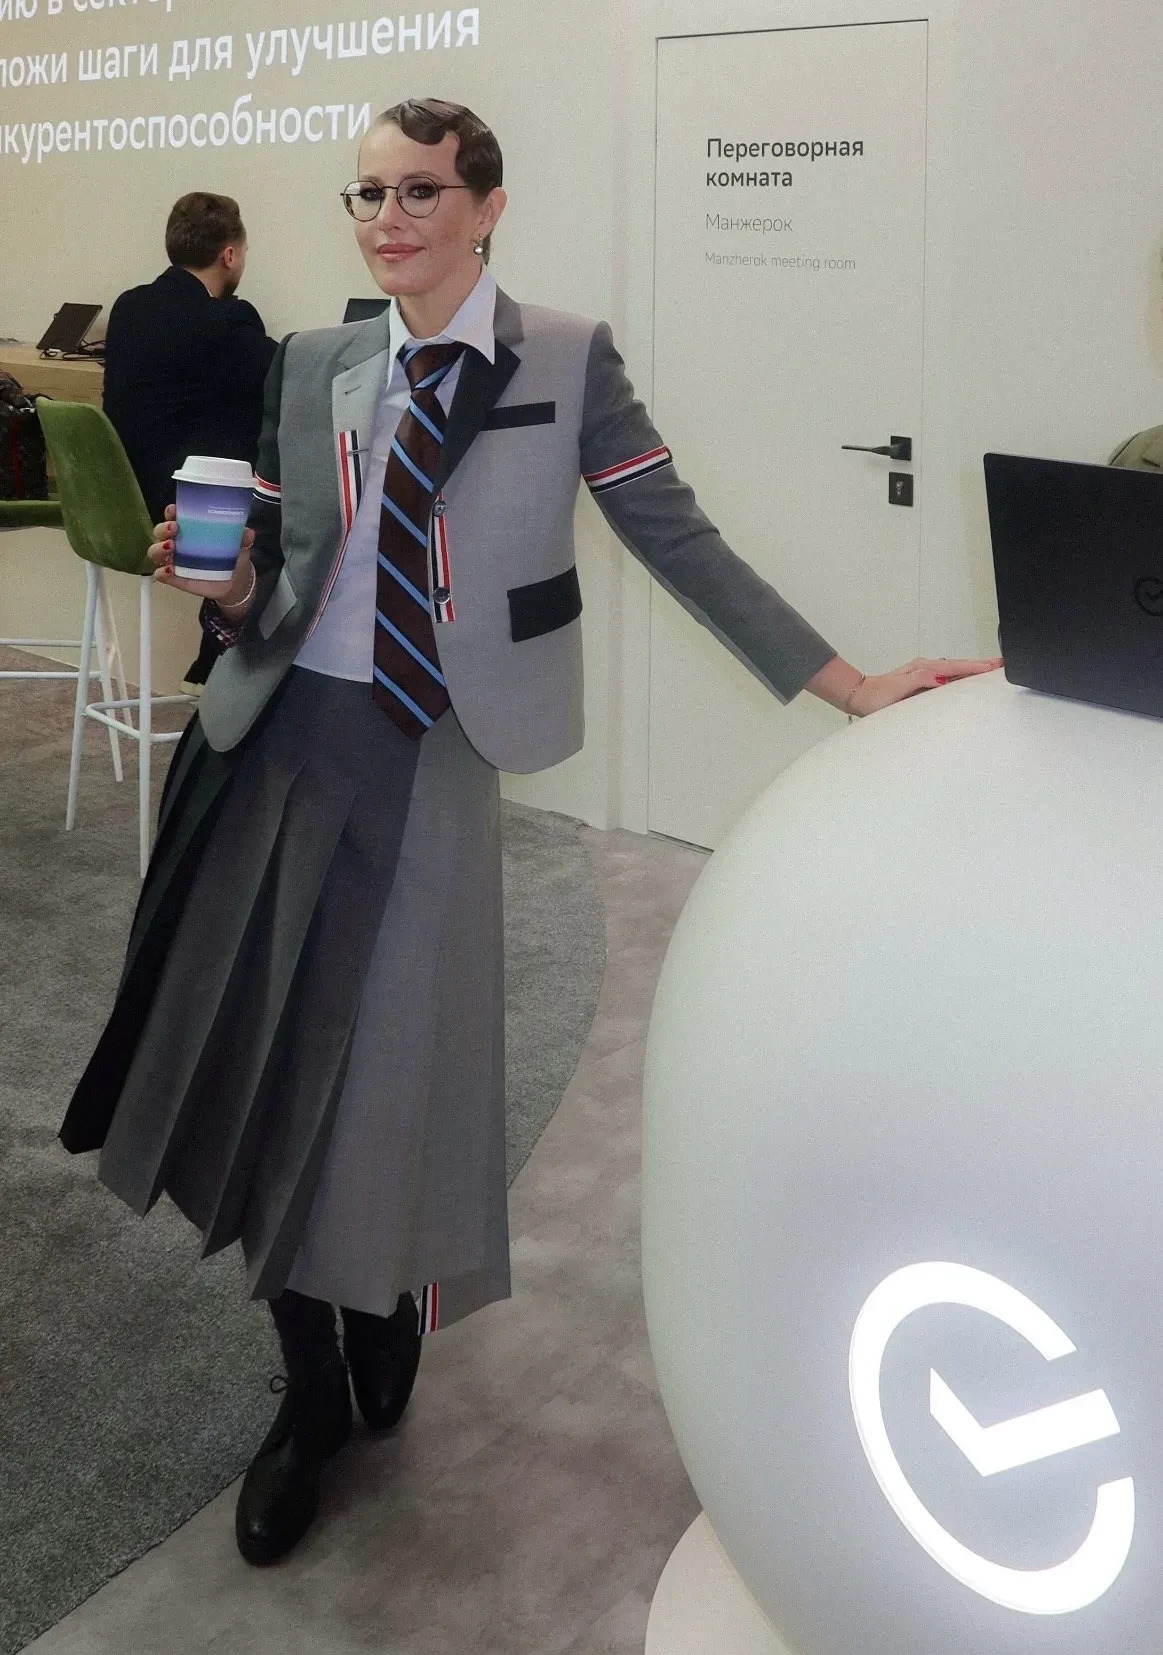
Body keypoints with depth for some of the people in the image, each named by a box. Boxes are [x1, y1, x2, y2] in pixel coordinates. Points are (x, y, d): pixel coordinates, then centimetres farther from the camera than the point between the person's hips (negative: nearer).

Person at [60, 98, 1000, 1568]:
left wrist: (854, 687, -10)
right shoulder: (314, 368, 7)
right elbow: (274, 571, 11)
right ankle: (311, 1396, 28)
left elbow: (680, 543, -5)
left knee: (389, 1072, 3)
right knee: (267, 1065, 8)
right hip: (282, 744, 4)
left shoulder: (567, 361, -3)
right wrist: (225, 579, -12)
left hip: (430, 758, -3)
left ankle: (386, 1315, 35)